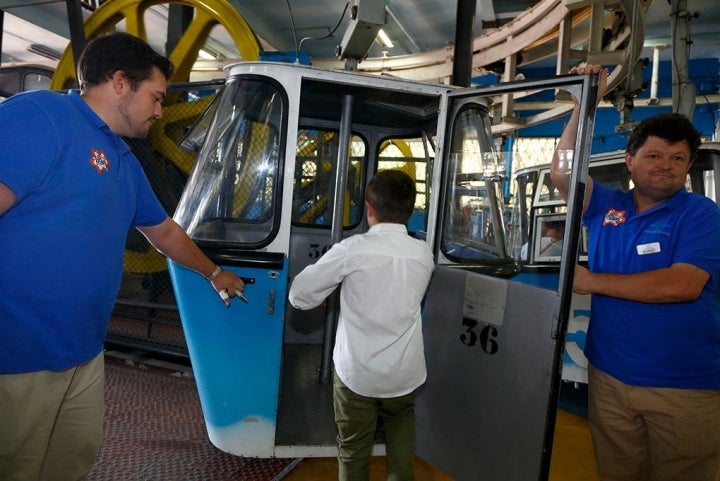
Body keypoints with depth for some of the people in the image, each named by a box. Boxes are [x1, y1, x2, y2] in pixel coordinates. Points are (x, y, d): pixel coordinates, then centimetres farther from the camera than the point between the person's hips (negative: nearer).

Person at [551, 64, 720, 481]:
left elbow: (682, 286, -20)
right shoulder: (606, 206, 5)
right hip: (610, 376, 4)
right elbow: (562, 173, -4)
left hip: (684, 387, -3)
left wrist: (592, 281, -16)